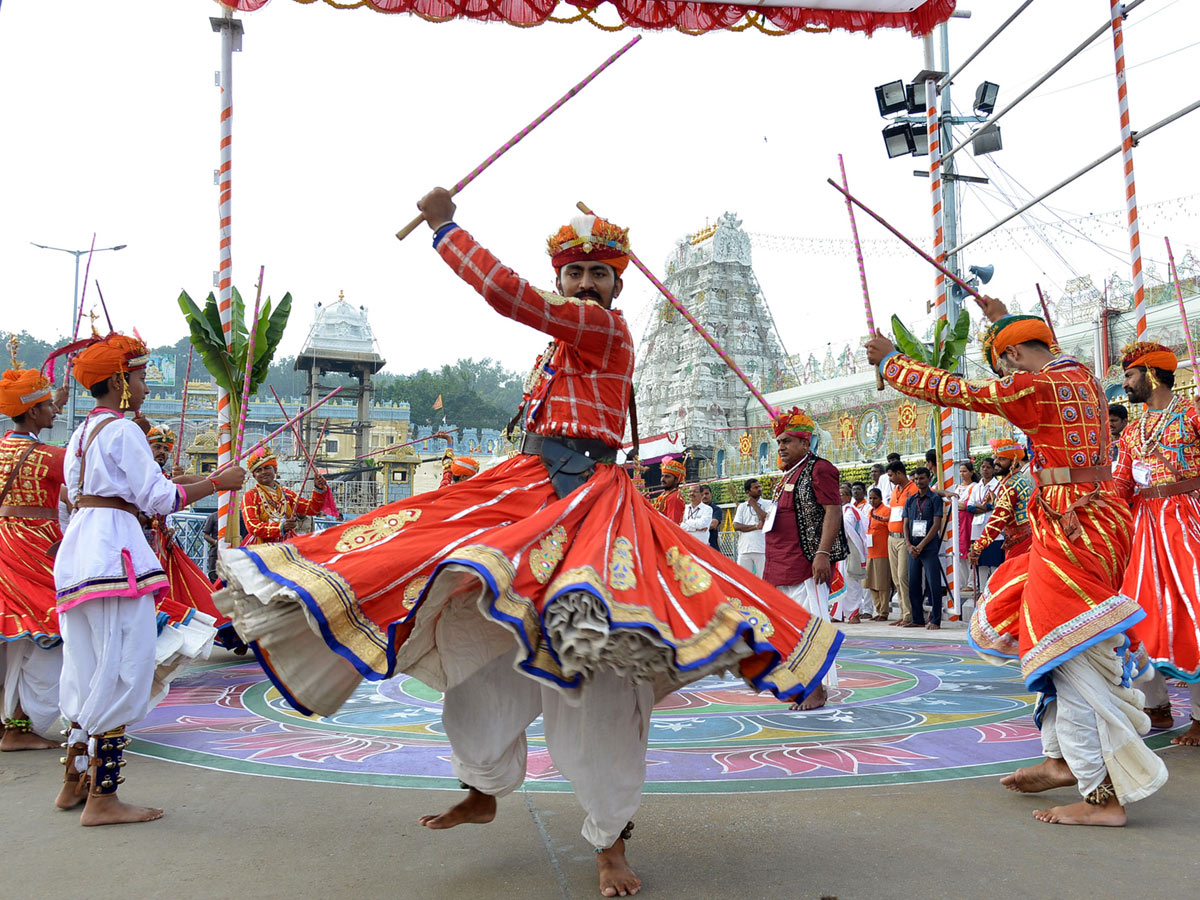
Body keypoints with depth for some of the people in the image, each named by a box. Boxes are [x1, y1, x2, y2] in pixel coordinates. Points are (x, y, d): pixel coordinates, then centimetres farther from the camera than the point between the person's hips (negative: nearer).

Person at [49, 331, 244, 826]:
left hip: (77, 549, 10)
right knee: (121, 673, -5)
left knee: (89, 671, 15)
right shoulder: (122, 430, -7)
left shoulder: (80, 434, 20)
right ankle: (102, 798, -1)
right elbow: (158, 498, -11)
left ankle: (75, 783, 23)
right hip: (114, 548, -10)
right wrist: (217, 482, -5)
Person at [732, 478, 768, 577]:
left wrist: (754, 504, -2)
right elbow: (736, 526, 0)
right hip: (744, 549, 2)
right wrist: (755, 527, -13)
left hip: (762, 549, -2)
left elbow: (766, 519, -12)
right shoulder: (742, 506, 12)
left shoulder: (766, 505, 7)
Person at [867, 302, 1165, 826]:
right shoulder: (1082, 377, 13)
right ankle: (1062, 759, 21)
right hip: (1101, 521, 10)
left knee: (1073, 656, -7)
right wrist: (1003, 320, 51)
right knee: (1064, 651, 17)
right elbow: (1043, 360, 37)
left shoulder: (1033, 387, -12)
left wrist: (889, 361, 8)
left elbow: (947, 389, -7)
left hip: (1072, 529, -10)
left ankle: (1104, 795, -3)